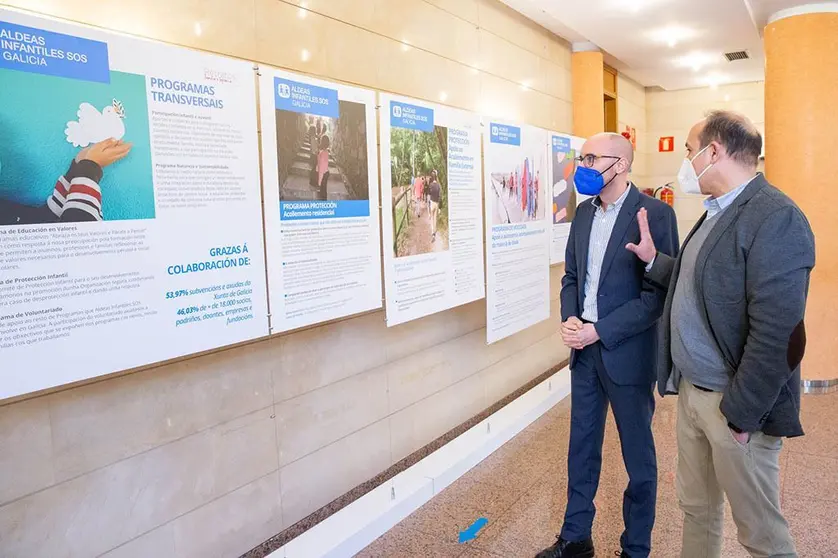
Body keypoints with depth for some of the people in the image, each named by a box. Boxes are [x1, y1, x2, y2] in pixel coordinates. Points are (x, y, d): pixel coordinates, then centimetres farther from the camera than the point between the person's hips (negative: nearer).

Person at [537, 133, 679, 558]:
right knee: (581, 447, 17)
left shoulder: (655, 214, -13)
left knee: (638, 456, 12)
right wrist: (569, 319, -5)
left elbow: (658, 294, -17)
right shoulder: (584, 212, 8)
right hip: (585, 349, 6)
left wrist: (599, 330, -19)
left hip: (628, 353, -6)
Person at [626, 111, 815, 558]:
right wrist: (654, 261, 5)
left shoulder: (776, 218, -20)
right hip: (691, 390, 9)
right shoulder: (716, 213, 11)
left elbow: (777, 335, -24)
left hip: (734, 404, -8)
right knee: (696, 508, 22)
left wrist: (740, 415, -20)